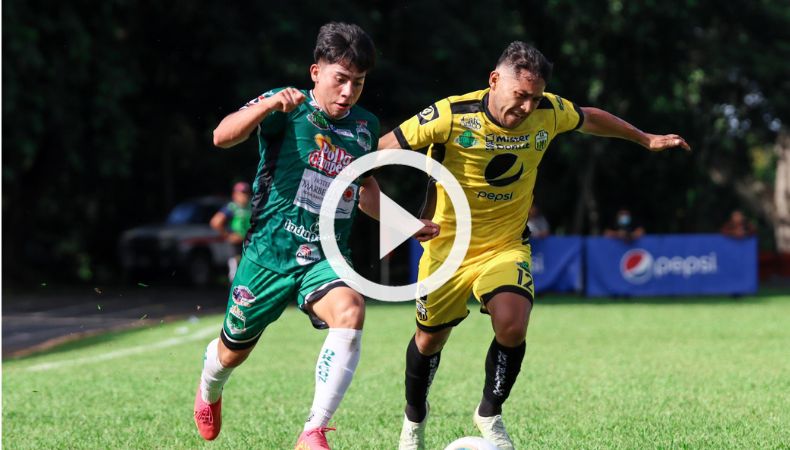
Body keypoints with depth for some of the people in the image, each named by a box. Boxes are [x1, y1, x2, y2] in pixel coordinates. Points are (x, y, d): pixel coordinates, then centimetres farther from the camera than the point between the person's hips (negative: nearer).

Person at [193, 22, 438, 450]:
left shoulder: (365, 126, 7)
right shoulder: (287, 109, -9)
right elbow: (222, 137, -27)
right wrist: (271, 104, -42)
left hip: (327, 258, 3)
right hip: (270, 252, -3)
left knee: (350, 311, -30)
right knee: (233, 352, 13)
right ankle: (209, 390, 53)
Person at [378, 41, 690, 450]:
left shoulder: (549, 113, -11)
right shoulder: (452, 116, -22)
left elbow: (589, 119, 12)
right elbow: (382, 149, -15)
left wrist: (646, 139, 22)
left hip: (506, 246, 2)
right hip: (447, 245, -1)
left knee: (512, 325, -24)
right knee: (430, 338, 11)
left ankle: (490, 413, 2)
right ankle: (414, 417, 41)